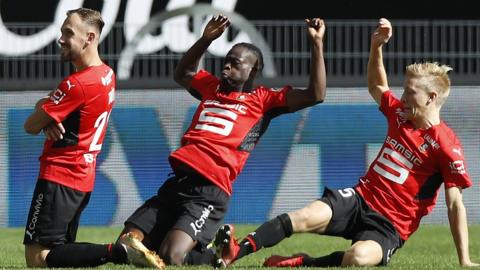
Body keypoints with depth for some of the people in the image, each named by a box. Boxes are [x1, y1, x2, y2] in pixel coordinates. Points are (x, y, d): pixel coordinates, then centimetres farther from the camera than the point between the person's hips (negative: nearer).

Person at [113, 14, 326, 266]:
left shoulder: (262, 100, 7)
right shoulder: (212, 88, 23)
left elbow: (315, 95, -2)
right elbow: (182, 74, 44)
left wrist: (317, 43, -3)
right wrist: (206, 39, 34)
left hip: (209, 192, -7)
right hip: (175, 184, 7)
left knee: (171, 258, -27)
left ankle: (219, 257, 6)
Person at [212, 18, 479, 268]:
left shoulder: (447, 145, -11)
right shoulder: (399, 113, 9)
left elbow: (455, 205, -10)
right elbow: (376, 87, 32)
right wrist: (377, 46, 17)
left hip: (389, 226, -5)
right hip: (361, 197, 5)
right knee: (307, 216, -25)